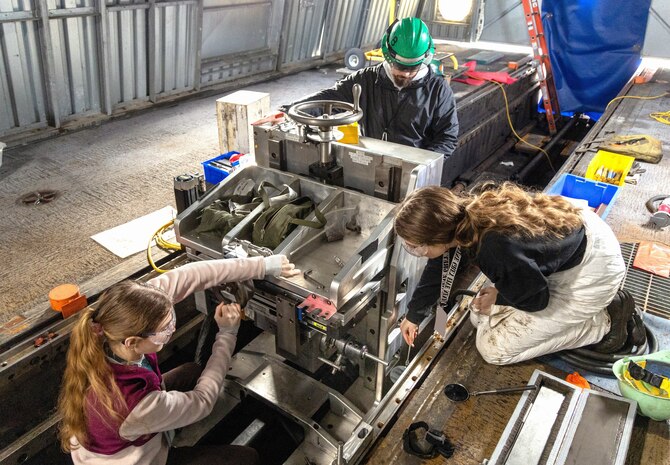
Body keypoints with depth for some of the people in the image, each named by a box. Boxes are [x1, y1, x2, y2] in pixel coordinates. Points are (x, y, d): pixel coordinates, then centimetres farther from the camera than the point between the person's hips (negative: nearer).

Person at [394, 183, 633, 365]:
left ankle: (605, 320, 3)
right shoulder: (460, 214, -15)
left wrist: (497, 296, 0)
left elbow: (535, 298, -19)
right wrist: (413, 314, 13)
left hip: (591, 271, -8)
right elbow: (437, 268, 4)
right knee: (481, 316, 10)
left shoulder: (496, 248, -39)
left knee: (493, 348, -5)